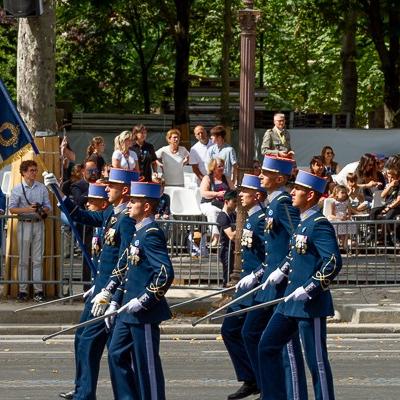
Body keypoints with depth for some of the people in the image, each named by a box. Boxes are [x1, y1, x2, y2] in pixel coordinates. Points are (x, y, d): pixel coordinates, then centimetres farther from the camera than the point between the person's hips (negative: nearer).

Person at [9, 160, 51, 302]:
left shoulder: (42, 188, 7)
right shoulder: (17, 189, -1)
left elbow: (48, 206, 8)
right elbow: (12, 208, -5)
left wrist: (43, 210, -14)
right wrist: (27, 209, -19)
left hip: (39, 224, 2)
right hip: (24, 224, -2)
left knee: (38, 259, 2)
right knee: (23, 259, 1)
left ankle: (38, 290, 4)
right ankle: (22, 290, 4)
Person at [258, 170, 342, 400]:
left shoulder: (320, 225, -15)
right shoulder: (303, 223, 13)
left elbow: (334, 262, -23)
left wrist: (308, 290, -24)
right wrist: (282, 271, 15)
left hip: (311, 304, -10)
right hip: (292, 301, 10)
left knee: (317, 360, -3)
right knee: (268, 346, 12)